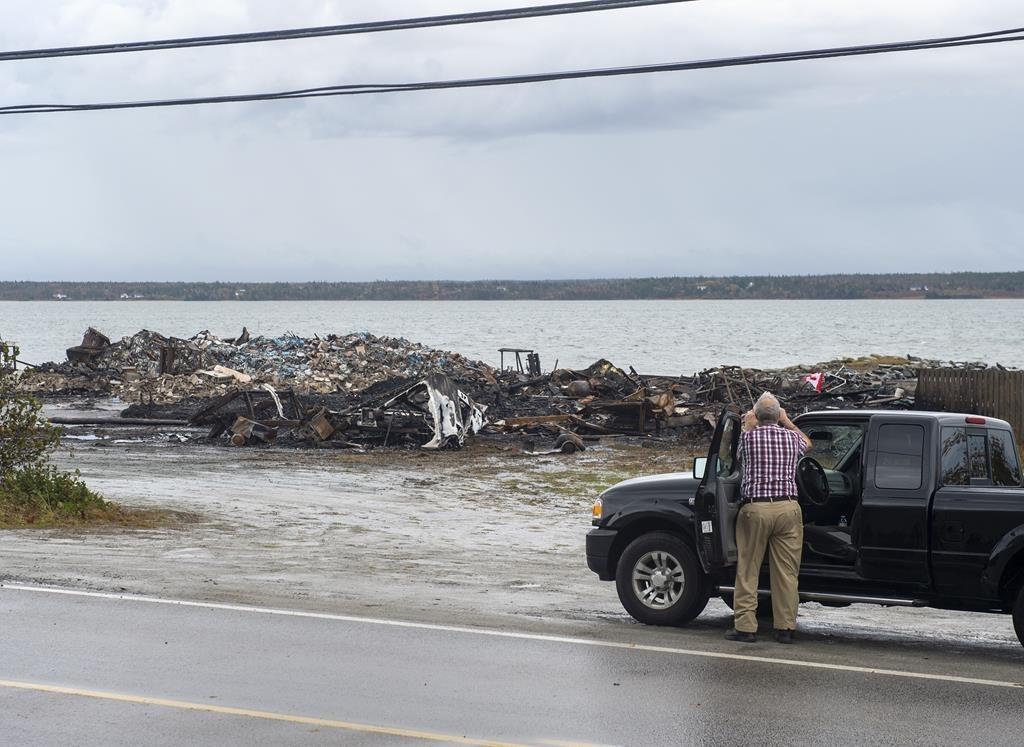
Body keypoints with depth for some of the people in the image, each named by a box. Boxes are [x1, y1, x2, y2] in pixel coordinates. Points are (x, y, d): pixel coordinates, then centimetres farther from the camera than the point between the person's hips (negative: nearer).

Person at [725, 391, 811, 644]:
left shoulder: (749, 436, -1)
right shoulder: (791, 437, 6)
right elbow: (807, 443, 31)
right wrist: (787, 422, 40)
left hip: (755, 508, -2)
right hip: (788, 507, 2)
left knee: (748, 570, 5)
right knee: (786, 571, 6)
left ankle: (745, 626, 4)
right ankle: (785, 628, 7)